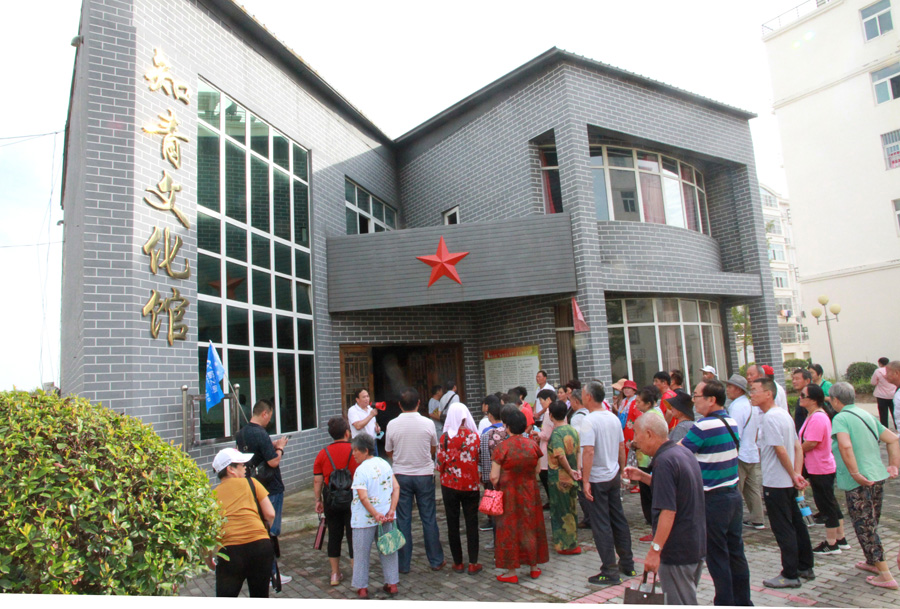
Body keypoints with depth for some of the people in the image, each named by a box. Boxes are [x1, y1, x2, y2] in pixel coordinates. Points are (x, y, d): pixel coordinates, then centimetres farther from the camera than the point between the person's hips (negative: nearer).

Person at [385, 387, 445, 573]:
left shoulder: (392, 425, -8)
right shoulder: (428, 423, -9)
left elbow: (389, 452, 3)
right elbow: (434, 449, 5)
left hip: (401, 476, 0)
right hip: (424, 475, 0)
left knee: (403, 520, 9)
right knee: (429, 518, 10)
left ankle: (403, 564, 16)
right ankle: (436, 561, 19)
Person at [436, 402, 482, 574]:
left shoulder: (445, 437, -11)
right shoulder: (474, 436, -9)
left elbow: (440, 464, -7)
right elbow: (479, 460, -2)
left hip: (450, 484, 0)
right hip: (471, 485, 1)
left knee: (453, 524, 11)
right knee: (471, 523, 10)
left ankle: (458, 563, 18)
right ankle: (473, 563, 12)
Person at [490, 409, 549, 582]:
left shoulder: (502, 448, -17)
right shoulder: (532, 445, -5)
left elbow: (494, 477, -17)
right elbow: (538, 469, 4)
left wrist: (496, 486, 3)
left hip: (508, 494, -4)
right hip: (530, 492, 4)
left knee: (509, 528, 7)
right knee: (530, 526, 17)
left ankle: (512, 571, 15)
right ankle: (534, 566, 29)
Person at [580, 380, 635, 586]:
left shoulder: (589, 420, -19)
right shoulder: (614, 418, 4)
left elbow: (588, 452, -25)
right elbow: (621, 448, 11)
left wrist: (585, 481, -21)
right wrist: (621, 471, 21)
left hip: (597, 479, -7)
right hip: (614, 476, 7)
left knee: (601, 525, 1)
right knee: (618, 519, 17)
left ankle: (610, 571, 7)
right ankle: (627, 564, 28)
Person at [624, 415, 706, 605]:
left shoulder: (664, 461, -23)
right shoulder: (684, 452, 7)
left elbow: (668, 511, -28)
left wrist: (655, 550, -24)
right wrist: (643, 477, 12)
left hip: (677, 550, -10)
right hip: (697, 545, 10)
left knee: (679, 603, 4)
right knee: (688, 599, 22)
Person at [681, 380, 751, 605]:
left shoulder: (703, 426, -21)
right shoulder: (731, 422, 5)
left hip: (713, 499, -8)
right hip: (733, 494, 8)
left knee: (717, 555, 4)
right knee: (735, 550, 17)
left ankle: (725, 602, 14)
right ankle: (742, 601, 28)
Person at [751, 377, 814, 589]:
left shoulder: (769, 417, -20)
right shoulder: (783, 413, 10)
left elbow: (781, 450, -23)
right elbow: (798, 447, 9)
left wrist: (793, 476, -13)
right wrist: (797, 474, 2)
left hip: (775, 483, -9)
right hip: (788, 483, 9)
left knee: (783, 530, 1)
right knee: (796, 524, 18)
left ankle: (790, 575, 10)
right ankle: (806, 567, 30)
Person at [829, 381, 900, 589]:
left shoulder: (840, 418, -14)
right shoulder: (867, 415, 11)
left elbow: (845, 446, -30)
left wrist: (855, 474, -23)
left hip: (858, 483, -8)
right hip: (878, 477, 8)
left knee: (865, 527, 3)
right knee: (871, 524, 24)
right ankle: (872, 562, 39)